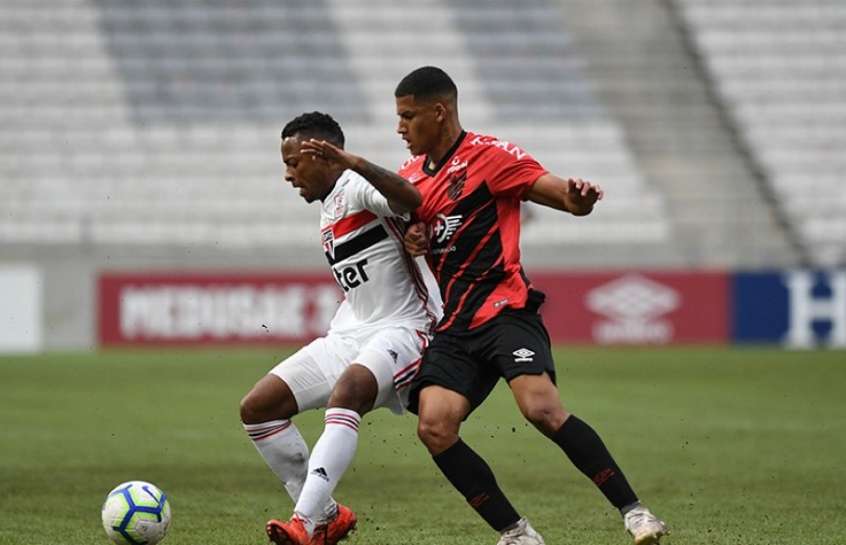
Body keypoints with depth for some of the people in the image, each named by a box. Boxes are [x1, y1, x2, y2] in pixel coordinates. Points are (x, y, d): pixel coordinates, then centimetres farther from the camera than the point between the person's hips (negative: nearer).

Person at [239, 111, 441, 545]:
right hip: (349, 335, 10)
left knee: (346, 392, -38)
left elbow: (412, 200, -36)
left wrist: (355, 164, -45)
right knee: (256, 408, 0)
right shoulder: (329, 210, 17)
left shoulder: (358, 188, -12)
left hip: (401, 330, -10)